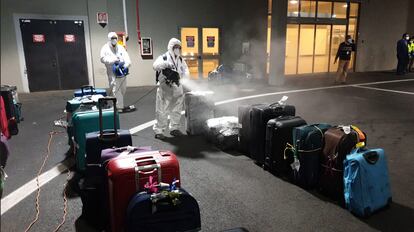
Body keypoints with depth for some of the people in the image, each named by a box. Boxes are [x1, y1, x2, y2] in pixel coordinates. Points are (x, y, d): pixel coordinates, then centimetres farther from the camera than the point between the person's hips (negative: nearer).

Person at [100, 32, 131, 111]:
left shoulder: (120, 48, 13)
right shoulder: (105, 48, 4)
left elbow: (126, 56, -2)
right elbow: (103, 59, -7)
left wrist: (127, 63, -22)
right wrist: (113, 60, -22)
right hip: (112, 73, -4)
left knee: (123, 89, 11)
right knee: (116, 90, -8)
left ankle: (119, 104, 29)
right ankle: (119, 106, -5)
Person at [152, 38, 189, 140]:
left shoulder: (180, 59, 12)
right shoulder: (164, 58, -6)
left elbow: (185, 69, 10)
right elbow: (155, 66, -22)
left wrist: (183, 75, -13)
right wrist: (166, 64, -39)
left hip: (177, 87, 6)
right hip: (165, 87, -6)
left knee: (176, 110, 13)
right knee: (162, 110, -4)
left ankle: (174, 128, 27)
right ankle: (158, 130, 3)